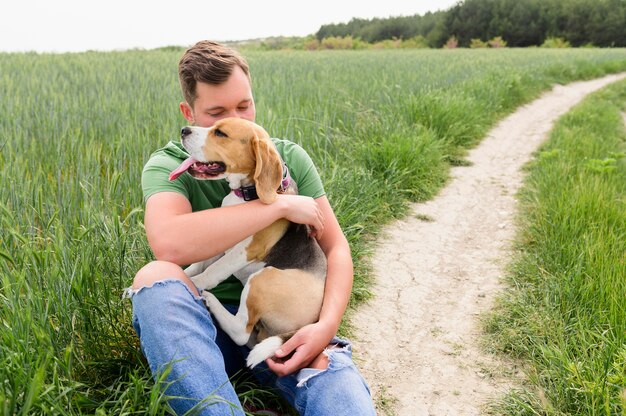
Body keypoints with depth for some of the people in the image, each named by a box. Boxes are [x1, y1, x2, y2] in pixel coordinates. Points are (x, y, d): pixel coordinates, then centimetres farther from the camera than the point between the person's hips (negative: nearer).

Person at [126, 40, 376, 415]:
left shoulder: (289, 157, 4)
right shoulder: (169, 165, -5)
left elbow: (337, 248, 1)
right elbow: (168, 244, -28)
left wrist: (327, 324, -18)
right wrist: (280, 205, -23)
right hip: (207, 323, 2)